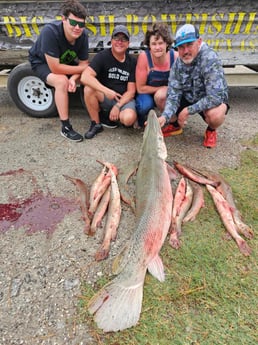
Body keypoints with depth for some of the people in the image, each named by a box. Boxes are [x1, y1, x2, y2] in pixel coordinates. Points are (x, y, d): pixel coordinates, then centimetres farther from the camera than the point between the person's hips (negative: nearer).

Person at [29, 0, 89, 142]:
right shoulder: (50, 31, -37)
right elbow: (55, 68, -37)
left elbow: (84, 63, -15)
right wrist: (83, 69, -29)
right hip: (41, 62, -5)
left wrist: (73, 78, -36)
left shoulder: (83, 35, -23)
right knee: (62, 81, -35)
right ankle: (65, 127, -25)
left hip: (65, 61, 5)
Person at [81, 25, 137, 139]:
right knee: (89, 88, -31)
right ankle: (96, 124, -11)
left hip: (124, 99, 1)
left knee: (129, 119, -32)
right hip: (105, 98, 0)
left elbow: (131, 91, -3)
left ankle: (107, 116, 5)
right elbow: (85, 77, -22)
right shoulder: (102, 56, -7)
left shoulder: (132, 61, 0)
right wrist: (106, 91, -31)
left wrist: (118, 106, -18)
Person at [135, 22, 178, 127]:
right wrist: (163, 88, -17)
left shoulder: (175, 57, -18)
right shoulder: (144, 57, -23)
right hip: (147, 93, -1)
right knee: (145, 106, -33)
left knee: (161, 95, -32)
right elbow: (140, 88, -18)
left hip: (167, 95, 2)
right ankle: (141, 121, 3)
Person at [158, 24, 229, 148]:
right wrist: (165, 117, -35)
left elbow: (215, 97, -33)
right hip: (188, 97, 5)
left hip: (214, 99, -4)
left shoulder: (210, 59, -28)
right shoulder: (178, 63, -12)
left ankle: (211, 130, 0)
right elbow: (173, 94, -17)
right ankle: (175, 125, 12)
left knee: (215, 115, -40)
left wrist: (187, 111, -31)